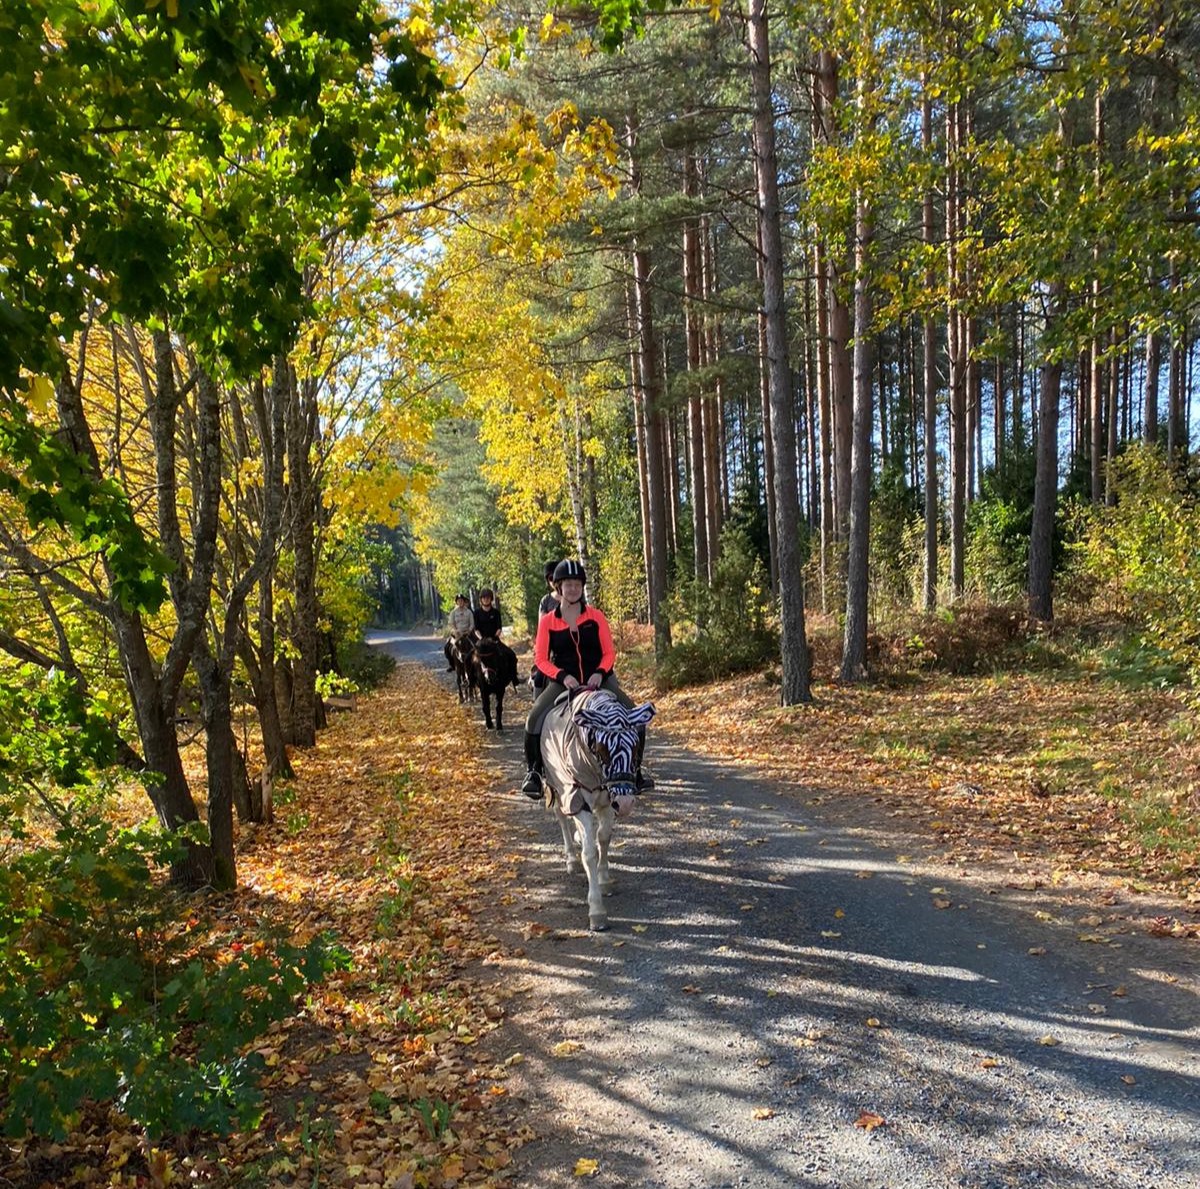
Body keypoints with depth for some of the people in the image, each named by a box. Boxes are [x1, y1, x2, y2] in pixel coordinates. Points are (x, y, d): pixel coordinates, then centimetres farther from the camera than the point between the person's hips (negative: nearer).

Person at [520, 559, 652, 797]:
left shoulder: (596, 616, 1)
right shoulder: (547, 621, -1)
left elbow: (609, 653, 3)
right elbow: (540, 658, -1)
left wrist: (600, 673, -16)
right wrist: (563, 676, -16)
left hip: (599, 680, 1)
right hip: (563, 682, -1)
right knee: (535, 719, -21)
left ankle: (635, 769, 4)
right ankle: (533, 772, 1)